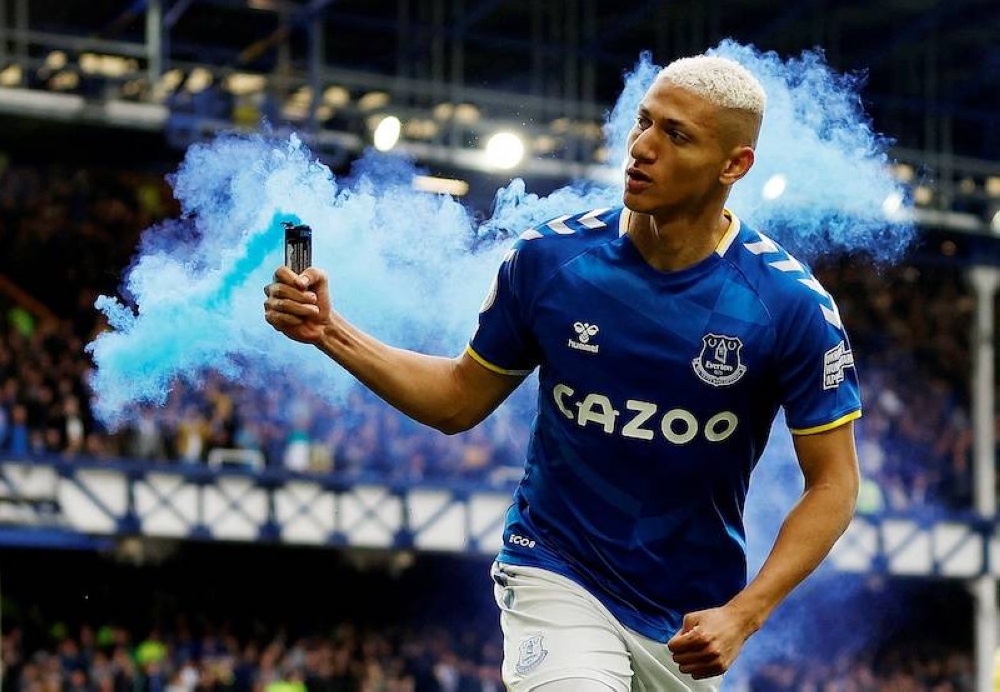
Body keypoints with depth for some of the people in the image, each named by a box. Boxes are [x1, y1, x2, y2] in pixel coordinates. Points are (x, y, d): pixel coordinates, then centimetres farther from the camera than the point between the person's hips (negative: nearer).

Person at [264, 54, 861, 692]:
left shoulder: (791, 304, -13)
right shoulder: (548, 258, -6)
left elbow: (833, 484, -8)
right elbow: (459, 401, 8)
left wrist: (743, 616, -19)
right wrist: (330, 333, -4)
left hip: (690, 620, 1)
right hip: (558, 576, -1)